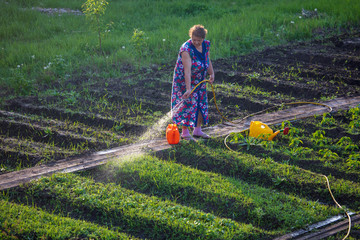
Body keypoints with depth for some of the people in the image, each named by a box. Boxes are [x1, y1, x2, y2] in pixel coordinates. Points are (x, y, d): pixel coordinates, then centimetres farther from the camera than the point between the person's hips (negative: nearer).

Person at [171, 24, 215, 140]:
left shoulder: (206, 45, -5)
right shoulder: (186, 49, -28)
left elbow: (208, 60, 13)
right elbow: (187, 70, -34)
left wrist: (211, 73, 3)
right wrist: (188, 89, -37)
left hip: (199, 81, 7)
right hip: (185, 81, -7)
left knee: (201, 103, 10)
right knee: (187, 104, -8)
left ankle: (197, 130, 22)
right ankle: (185, 132, 0)